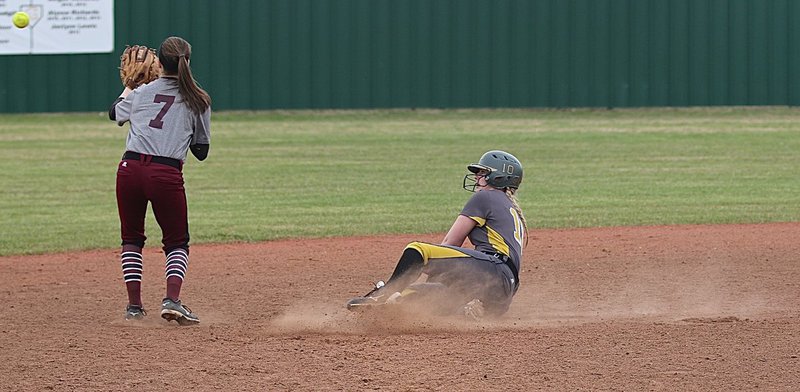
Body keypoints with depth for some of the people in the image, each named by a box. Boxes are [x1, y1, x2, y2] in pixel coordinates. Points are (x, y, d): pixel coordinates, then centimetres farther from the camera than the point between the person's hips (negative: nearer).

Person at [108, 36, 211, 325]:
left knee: (131, 238, 17)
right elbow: (201, 151, 10)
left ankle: (134, 305, 9)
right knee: (177, 242, 12)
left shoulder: (141, 93, 11)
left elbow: (114, 113, 34)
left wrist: (128, 87, 51)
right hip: (167, 174, -1)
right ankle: (172, 300, -12)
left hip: (130, 169, 1)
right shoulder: (198, 100, 7)